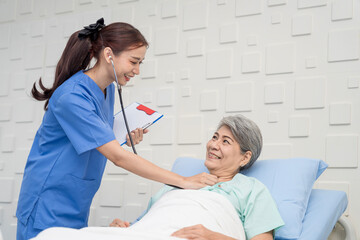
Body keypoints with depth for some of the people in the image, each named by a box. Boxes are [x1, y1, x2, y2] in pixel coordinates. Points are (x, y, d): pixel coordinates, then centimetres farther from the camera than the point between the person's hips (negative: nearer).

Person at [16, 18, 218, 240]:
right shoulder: (72, 97, -23)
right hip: (49, 204, -8)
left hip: (76, 206, 8)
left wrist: (126, 139, -2)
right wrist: (184, 181, -26)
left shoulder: (108, 89, 5)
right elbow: (118, 157, -27)